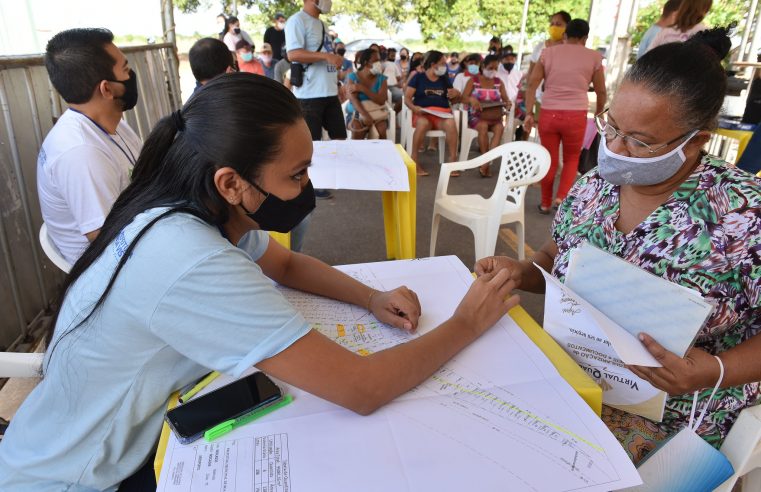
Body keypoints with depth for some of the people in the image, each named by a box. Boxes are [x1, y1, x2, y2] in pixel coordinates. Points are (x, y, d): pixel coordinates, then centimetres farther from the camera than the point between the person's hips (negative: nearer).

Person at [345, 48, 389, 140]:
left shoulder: (381, 79, 2)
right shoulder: (352, 77, -5)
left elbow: (381, 100, -12)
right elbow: (354, 100, -18)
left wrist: (362, 89, -20)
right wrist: (365, 116, -36)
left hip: (376, 113, 2)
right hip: (356, 113, -1)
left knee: (382, 129, -29)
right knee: (358, 129, -33)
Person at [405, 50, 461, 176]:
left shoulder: (444, 79, 19)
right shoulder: (418, 77, 8)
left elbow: (453, 97, 26)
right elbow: (407, 98, 2)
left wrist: (456, 93, 1)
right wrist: (414, 107, -19)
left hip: (442, 113, 3)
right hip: (423, 113, -3)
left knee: (451, 124, -33)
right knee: (423, 124, -39)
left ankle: (453, 160, -30)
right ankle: (414, 161, -29)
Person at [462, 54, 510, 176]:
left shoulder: (499, 82, 12)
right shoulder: (474, 80, 4)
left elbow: (505, 99, 10)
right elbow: (464, 97, -5)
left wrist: (507, 103, -15)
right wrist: (471, 99, -28)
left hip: (494, 117, 3)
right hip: (476, 116, -2)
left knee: (500, 128, -31)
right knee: (483, 126, -37)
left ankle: (486, 163, -36)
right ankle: (487, 162, -27)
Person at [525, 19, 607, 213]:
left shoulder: (548, 52, 7)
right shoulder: (593, 56, 5)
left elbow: (532, 84, 0)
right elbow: (601, 91, 10)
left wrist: (529, 113, 3)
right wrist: (599, 114, 25)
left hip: (548, 113, 1)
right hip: (576, 115, -1)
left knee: (550, 160, 15)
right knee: (572, 158, 20)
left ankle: (545, 203, 25)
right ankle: (561, 197, 4)